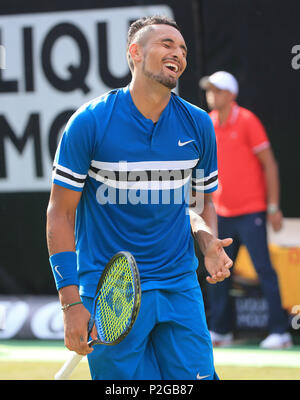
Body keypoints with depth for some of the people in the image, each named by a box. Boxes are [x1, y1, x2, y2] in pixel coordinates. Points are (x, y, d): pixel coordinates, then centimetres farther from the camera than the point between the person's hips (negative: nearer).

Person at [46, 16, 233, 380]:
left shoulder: (198, 125, 3)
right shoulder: (89, 122, -8)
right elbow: (60, 213, -4)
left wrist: (208, 243, -7)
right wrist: (72, 303, -11)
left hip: (180, 289, 4)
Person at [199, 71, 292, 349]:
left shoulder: (247, 121, -8)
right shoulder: (208, 125, 7)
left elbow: (269, 164, -7)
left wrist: (273, 207, -10)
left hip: (250, 212, -6)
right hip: (222, 212, 6)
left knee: (264, 268, -9)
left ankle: (280, 331, -7)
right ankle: (220, 331, 16)